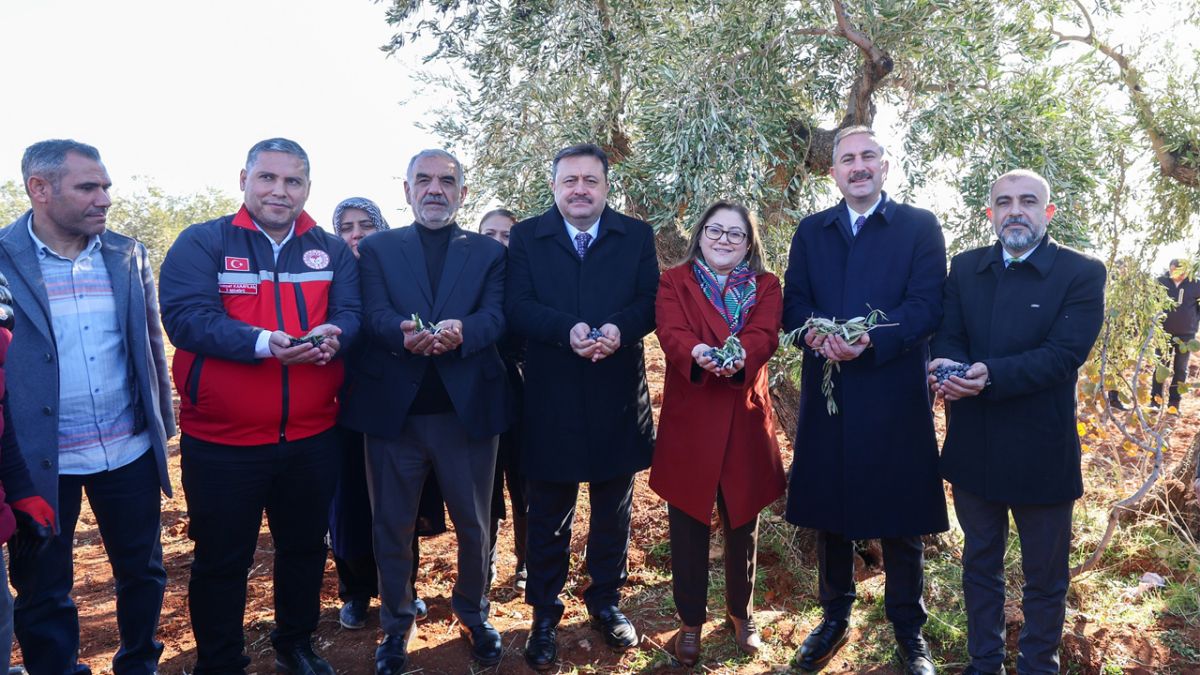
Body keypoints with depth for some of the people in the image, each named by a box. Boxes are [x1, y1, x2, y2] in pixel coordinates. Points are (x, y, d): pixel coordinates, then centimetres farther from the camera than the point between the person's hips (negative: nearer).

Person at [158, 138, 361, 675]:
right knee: (221, 561, 11)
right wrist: (263, 343, -30)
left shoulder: (332, 250, 7)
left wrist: (333, 335, -26)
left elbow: (351, 313, -2)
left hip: (311, 436, 4)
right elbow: (185, 315, -16)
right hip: (220, 442, -3)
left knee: (304, 548, 18)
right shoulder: (201, 243, -4)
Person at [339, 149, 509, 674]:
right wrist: (404, 334, -32)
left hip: (468, 409, 0)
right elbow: (374, 314, -8)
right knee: (392, 527, 13)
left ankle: (473, 614, 37)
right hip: (393, 409, 0)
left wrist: (461, 331, -31)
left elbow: (496, 315, -8)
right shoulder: (376, 249, 7)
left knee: (474, 525, 13)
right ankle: (395, 626, 33)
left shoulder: (490, 253, 8)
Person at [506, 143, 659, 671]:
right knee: (549, 516, 10)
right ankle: (544, 616, 25)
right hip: (550, 401, -1)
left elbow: (650, 300, -4)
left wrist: (619, 328, -24)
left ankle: (606, 602, 34)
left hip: (618, 398, 2)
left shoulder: (637, 235, 5)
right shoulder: (526, 237, 2)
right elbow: (517, 306, -9)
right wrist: (566, 330, -26)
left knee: (613, 512, 16)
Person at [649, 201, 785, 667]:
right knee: (688, 524, 6)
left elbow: (766, 336, -11)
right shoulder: (674, 281, 4)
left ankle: (741, 612, 35)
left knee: (742, 522, 14)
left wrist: (739, 358, -33)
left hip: (746, 419, 2)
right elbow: (670, 332, -13)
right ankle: (690, 622, 23)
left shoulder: (766, 286, 8)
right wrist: (698, 354, -36)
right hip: (688, 420, -1)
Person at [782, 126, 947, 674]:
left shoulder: (920, 226, 2)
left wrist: (870, 340, -24)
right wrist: (815, 331, -17)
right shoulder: (811, 230, 12)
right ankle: (835, 616, 30)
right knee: (828, 509, 12)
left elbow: (927, 305, -9)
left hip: (894, 393, -3)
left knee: (901, 514, 6)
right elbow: (793, 301, 6)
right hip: (827, 390, 3)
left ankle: (908, 628, 25)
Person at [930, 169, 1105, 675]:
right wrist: (947, 367, -25)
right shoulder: (965, 267, 5)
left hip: (1041, 452, -3)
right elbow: (948, 335, -2)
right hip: (973, 445, 4)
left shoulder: (1082, 273, -8)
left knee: (1045, 575, 13)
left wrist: (990, 375, -33)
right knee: (979, 563, 19)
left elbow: (1065, 354, -19)